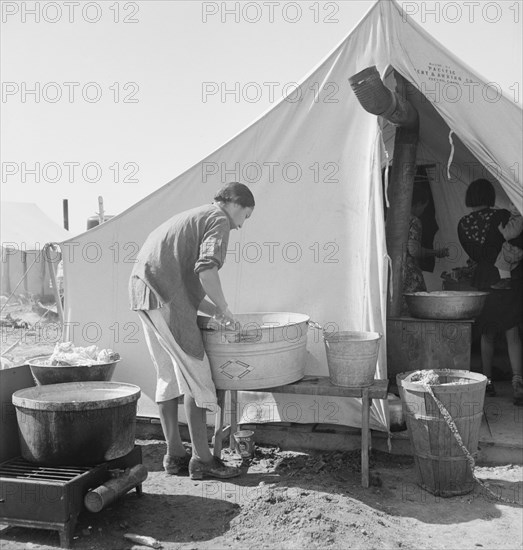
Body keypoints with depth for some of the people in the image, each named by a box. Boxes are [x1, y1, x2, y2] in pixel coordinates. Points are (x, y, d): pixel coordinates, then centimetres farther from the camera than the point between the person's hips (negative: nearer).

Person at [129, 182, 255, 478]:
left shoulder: (192, 217, 28)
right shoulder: (218, 220, -1)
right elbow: (206, 270, -19)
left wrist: (215, 310, 20)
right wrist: (224, 307, -5)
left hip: (144, 291, 10)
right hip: (166, 298, -10)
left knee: (169, 376, 13)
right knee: (196, 374, -4)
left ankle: (175, 454, 20)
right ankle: (202, 459, 1)